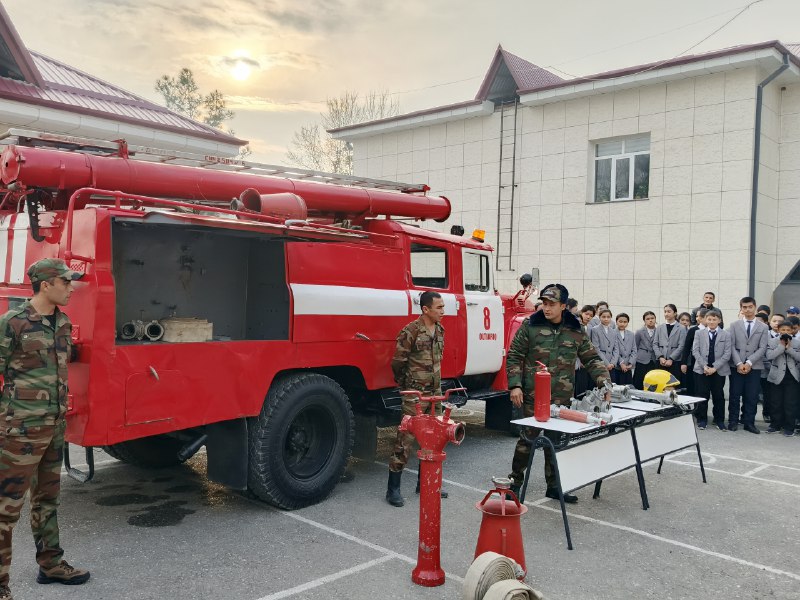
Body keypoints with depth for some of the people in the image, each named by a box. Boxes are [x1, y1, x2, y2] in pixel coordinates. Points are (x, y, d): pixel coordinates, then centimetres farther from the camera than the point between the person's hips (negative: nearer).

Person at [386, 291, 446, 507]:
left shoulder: (440, 330, 7)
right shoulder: (410, 332, -17)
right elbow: (397, 362, -10)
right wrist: (405, 385, 4)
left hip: (435, 392, 8)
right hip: (416, 394, -7)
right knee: (406, 440, -5)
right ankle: (393, 488, 3)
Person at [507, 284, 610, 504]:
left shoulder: (576, 331, 5)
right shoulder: (530, 326, -4)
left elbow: (591, 359, 10)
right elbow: (514, 356, -2)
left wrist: (603, 382, -3)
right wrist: (515, 385, -10)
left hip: (562, 397, 3)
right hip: (533, 395, -3)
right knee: (528, 437, 2)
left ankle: (553, 485, 24)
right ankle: (515, 481, 19)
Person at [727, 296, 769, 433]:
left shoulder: (763, 327, 7)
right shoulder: (735, 325, 8)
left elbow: (762, 348, -1)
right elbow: (732, 346, 1)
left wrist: (749, 363, -12)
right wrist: (739, 363, -11)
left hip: (754, 366, 0)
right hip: (737, 366, 0)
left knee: (752, 396, 2)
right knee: (734, 395, 2)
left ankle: (749, 423, 11)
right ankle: (733, 421, 11)